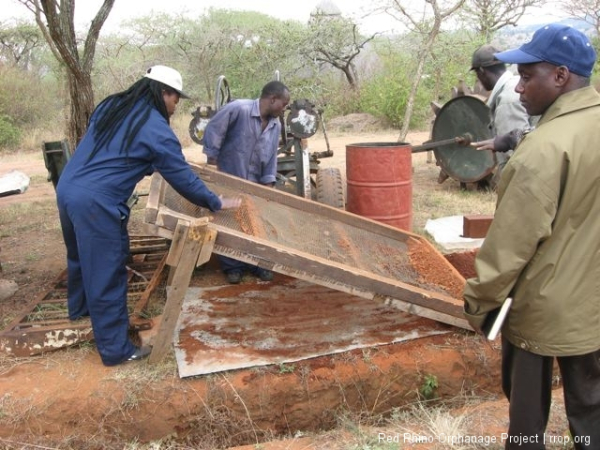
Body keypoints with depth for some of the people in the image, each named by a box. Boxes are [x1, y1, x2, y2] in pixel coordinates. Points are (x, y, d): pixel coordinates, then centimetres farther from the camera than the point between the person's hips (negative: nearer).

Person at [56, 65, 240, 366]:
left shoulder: (110, 106, 14)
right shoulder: (155, 127, -10)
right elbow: (181, 175, -7)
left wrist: (144, 164, 37)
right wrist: (215, 203, 5)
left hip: (66, 189, 9)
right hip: (96, 204, -9)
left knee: (80, 256, 29)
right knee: (107, 275, 0)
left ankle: (80, 308, 54)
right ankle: (115, 349, 11)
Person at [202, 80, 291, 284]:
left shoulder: (276, 125, 2)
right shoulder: (238, 109, -21)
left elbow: (271, 157, 4)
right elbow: (213, 130, -18)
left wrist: (268, 183, -3)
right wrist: (212, 159, -15)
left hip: (255, 183, 6)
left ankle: (258, 263, 25)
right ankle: (232, 266, 18)